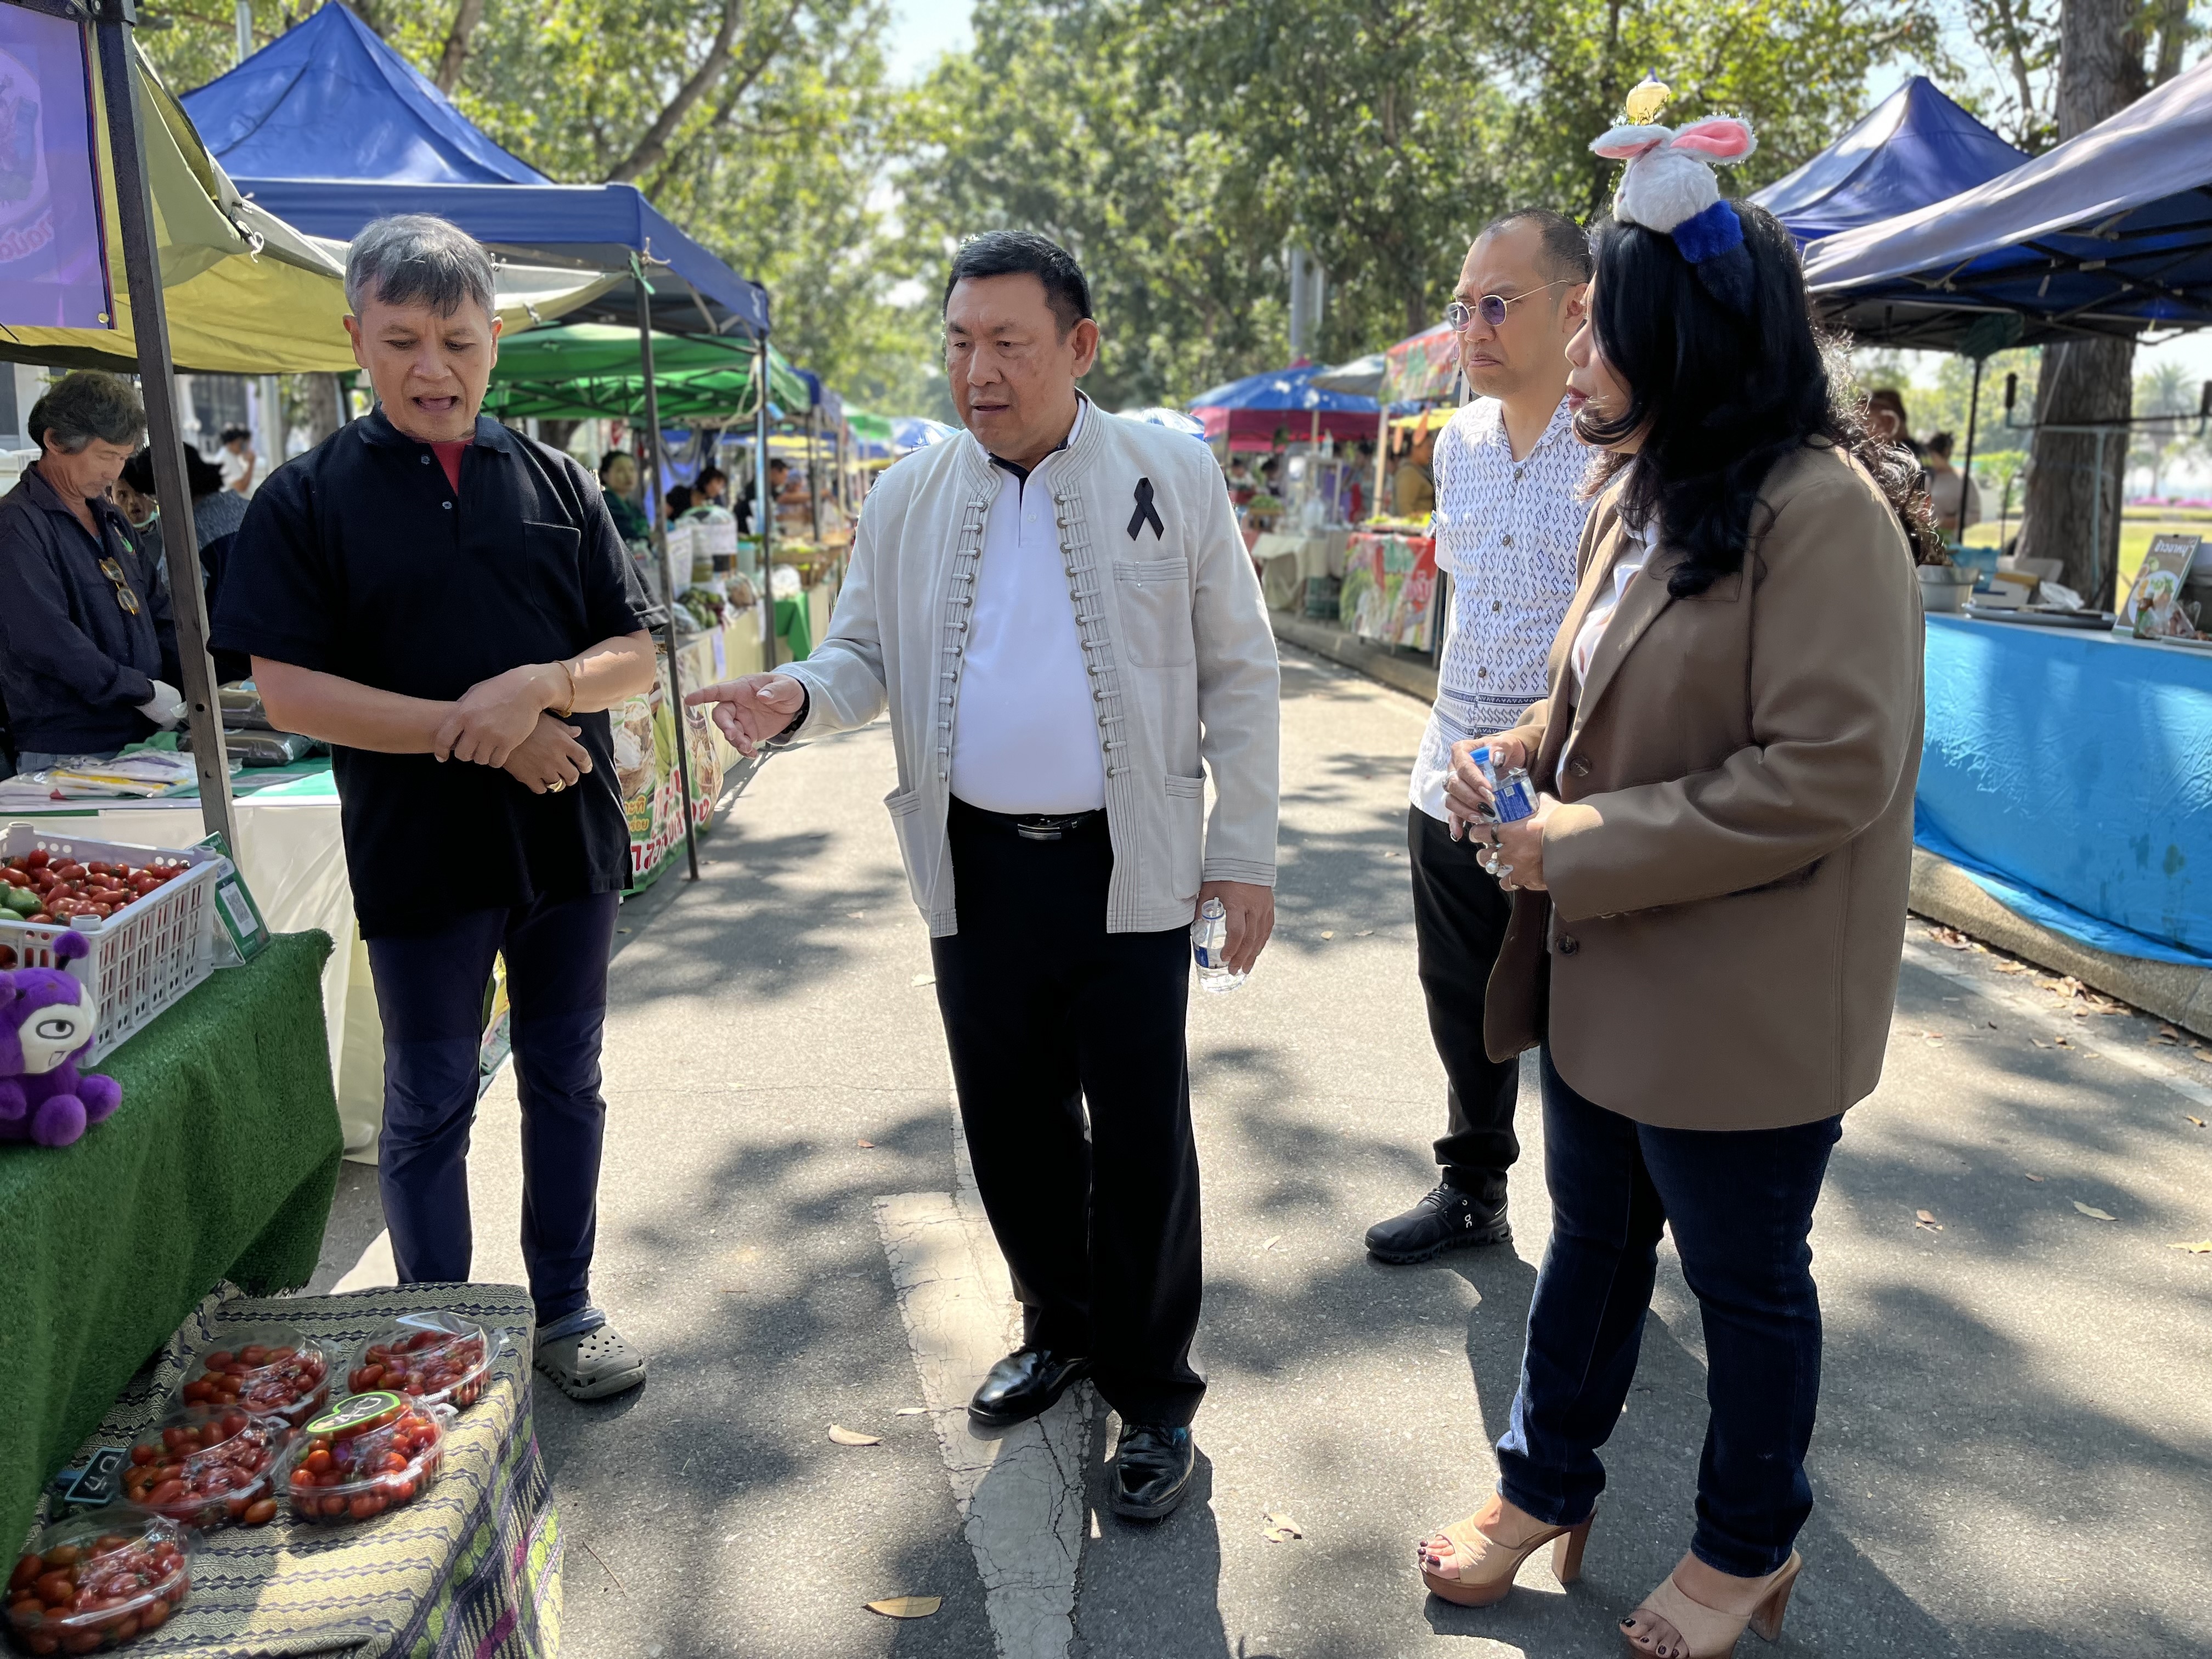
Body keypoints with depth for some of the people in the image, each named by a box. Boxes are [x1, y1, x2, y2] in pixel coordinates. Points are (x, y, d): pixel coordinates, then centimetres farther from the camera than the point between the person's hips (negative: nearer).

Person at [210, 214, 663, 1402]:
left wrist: (542, 686, -18)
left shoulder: (556, 483, 6)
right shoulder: (307, 500, -2)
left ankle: (564, 1308, 30)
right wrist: (477, 730, -17)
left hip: (568, 839, 3)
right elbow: (286, 691, -10)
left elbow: (636, 655, 3)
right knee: (430, 1104, 10)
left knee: (565, 1081, 13)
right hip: (419, 855, -2)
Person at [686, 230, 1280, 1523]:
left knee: (1143, 1137, 4)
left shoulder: (1172, 476, -2)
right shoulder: (911, 500, 7)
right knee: (1012, 1119, 15)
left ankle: (1154, 1395, 23)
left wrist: (1247, 851, -4)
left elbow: (1239, 673, 0)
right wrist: (797, 699, -13)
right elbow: (868, 657, 11)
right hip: (977, 867, 4)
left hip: (1126, 867, -3)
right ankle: (1061, 1324, 39)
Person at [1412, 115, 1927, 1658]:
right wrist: (1516, 759, -2)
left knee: (1748, 1289, 14)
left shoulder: (1821, 513, -20)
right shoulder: (1643, 497, 8)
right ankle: (1546, 1487, 42)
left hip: (1740, 1009, -8)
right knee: (1592, 1243, 22)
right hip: (1608, 973, 8)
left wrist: (1585, 847, -22)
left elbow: (1830, 773, -26)